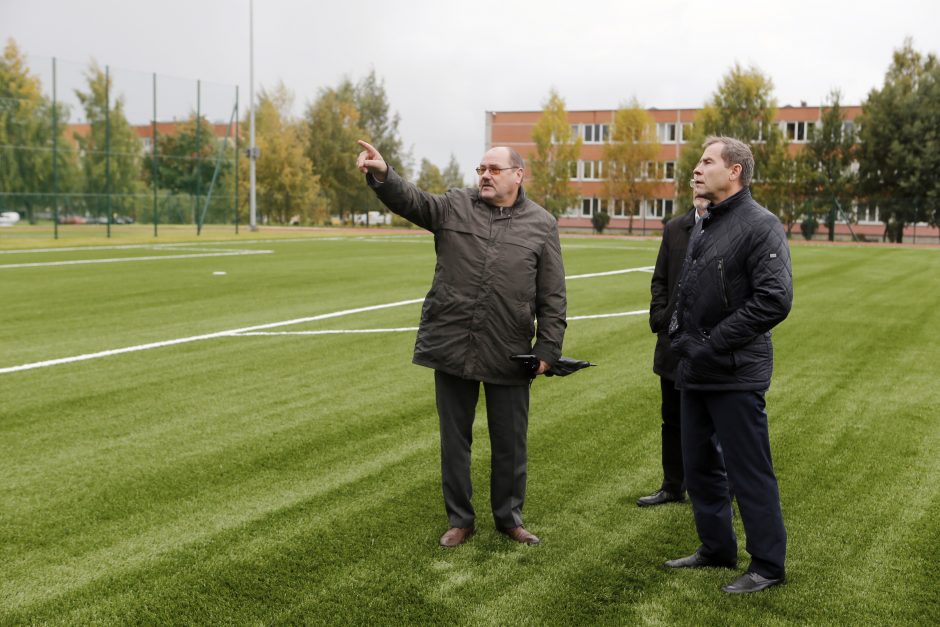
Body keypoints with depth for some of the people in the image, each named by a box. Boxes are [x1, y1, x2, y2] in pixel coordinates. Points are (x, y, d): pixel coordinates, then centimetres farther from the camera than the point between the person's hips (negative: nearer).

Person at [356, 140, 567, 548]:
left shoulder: (541, 224, 2)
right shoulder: (454, 207, 4)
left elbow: (553, 297, 1)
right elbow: (409, 200, -12)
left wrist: (548, 349, -4)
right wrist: (381, 174, -31)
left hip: (509, 355, -1)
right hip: (451, 346, 1)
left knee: (510, 442, 10)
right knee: (454, 439, 11)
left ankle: (509, 516, 29)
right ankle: (460, 519, 26)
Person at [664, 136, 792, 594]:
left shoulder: (760, 225, -13)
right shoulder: (702, 227, 15)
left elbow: (775, 299, -22)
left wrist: (713, 344, -20)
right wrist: (679, 332, 4)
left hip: (736, 375, -9)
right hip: (695, 372, 9)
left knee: (749, 472, 0)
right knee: (699, 466, 17)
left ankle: (768, 565, 13)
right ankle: (716, 548, 32)